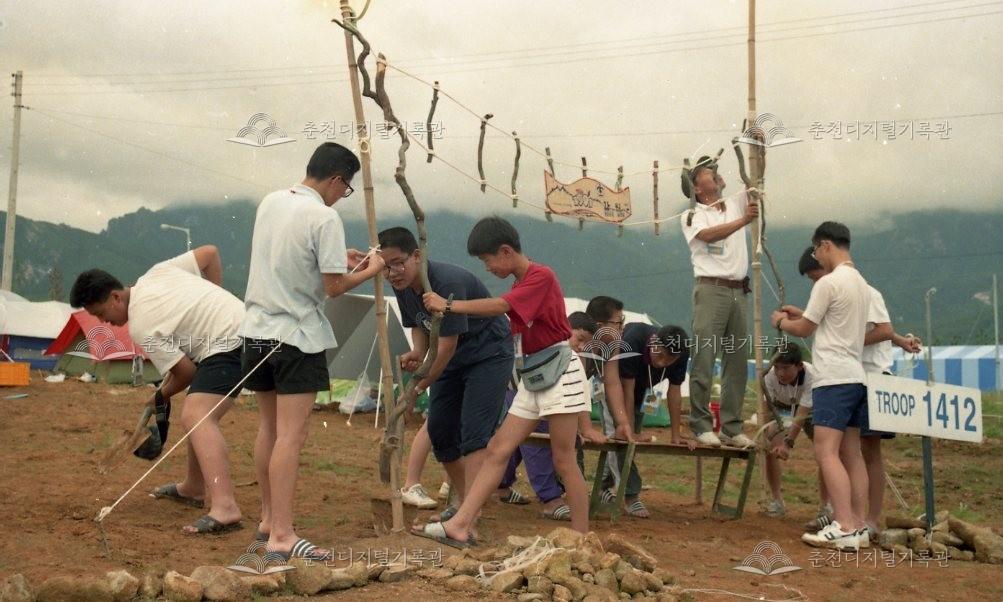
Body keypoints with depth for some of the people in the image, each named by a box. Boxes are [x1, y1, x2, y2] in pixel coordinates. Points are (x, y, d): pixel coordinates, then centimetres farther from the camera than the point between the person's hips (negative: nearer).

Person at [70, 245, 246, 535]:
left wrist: (160, 398, 11)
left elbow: (185, 371, -9)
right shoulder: (157, 272, 10)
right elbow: (210, 253, 13)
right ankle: (194, 488, 38)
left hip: (229, 345, -11)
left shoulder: (140, 326, -11)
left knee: (194, 417, -25)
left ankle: (224, 507, -41)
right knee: (201, 411, 24)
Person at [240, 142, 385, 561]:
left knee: (269, 428, 17)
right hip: (297, 337, -8)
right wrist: (369, 272, 3)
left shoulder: (270, 203, 8)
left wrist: (336, 259, 22)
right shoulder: (324, 218, -15)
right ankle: (282, 535, -10)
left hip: (257, 329, 8)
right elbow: (334, 286, -14)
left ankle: (268, 518, 27)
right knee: (291, 436, -8)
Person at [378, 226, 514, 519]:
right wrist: (417, 353, -14)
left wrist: (419, 387, -23)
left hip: (489, 354, -9)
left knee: (474, 432, -19)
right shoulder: (403, 286, -6)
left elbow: (448, 343, -29)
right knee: (439, 429, 8)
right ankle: (463, 501, 24)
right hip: (453, 358, 9)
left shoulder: (447, 281, -31)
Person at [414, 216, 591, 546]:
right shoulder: (519, 286, 15)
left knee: (563, 460, -5)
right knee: (498, 449, 0)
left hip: (559, 373, -9)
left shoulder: (541, 276, -12)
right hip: (532, 378, 9)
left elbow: (499, 306, -25)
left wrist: (448, 306, -24)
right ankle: (459, 525, -3)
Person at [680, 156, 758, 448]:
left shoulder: (735, 205, 19)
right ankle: (701, 426, -5)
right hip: (711, 291, -6)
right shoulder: (691, 216, 5)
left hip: (739, 292, 6)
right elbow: (709, 235, -15)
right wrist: (744, 220, -20)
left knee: (737, 363, 6)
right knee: (704, 361, -9)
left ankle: (732, 427, 11)